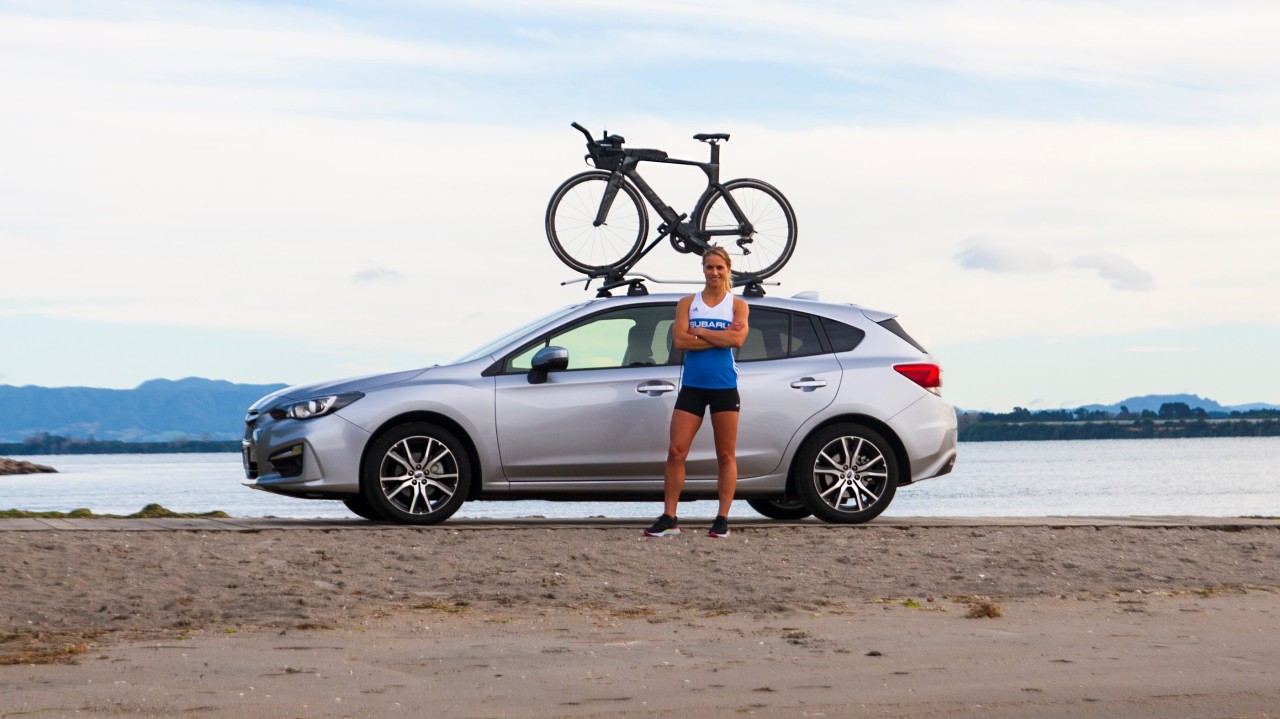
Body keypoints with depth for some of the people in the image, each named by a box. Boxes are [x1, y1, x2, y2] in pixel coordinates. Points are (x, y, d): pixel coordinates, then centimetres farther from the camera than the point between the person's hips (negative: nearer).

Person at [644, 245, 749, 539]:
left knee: (726, 454, 1)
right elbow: (679, 340, -7)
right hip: (692, 386, 1)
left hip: (724, 387, -1)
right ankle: (669, 518, 0)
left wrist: (699, 331, -9)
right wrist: (721, 337, -11)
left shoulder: (737, 304, 5)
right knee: (676, 451, -5)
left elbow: (737, 339, -13)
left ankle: (723, 519, 6)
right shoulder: (687, 303, 8)